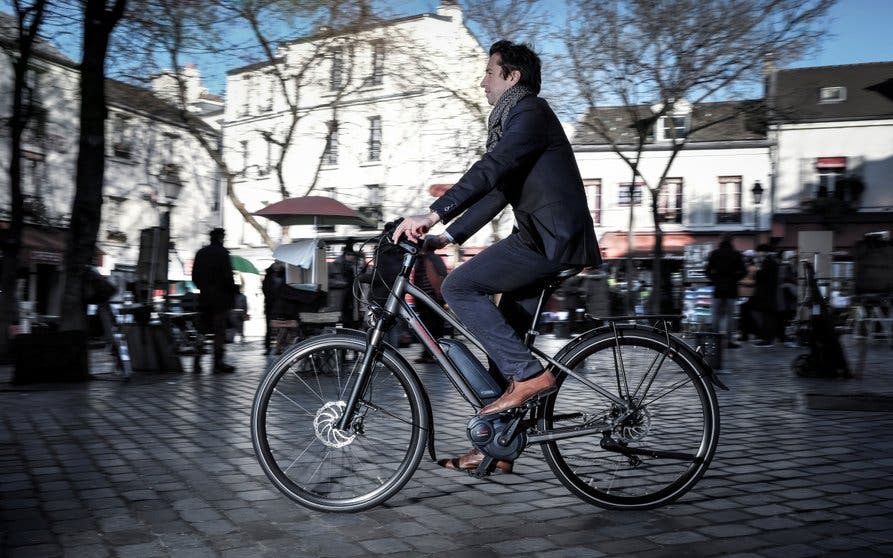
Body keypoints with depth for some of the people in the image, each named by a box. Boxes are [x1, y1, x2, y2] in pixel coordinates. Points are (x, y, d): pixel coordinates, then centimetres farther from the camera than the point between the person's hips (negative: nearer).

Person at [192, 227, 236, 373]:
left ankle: (198, 359, 8)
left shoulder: (200, 253, 10)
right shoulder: (222, 253, -10)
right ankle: (218, 362, -1)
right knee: (220, 331, -1)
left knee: (203, 329, 14)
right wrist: (232, 294, -5)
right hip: (220, 297, -6)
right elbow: (228, 276, -15)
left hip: (204, 297, 6)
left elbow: (194, 276, 12)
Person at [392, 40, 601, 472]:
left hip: (551, 240, -10)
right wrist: (448, 236, 15)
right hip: (546, 241, 10)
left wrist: (433, 215, -31)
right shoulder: (514, 121, 25)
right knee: (504, 336, 8)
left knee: (459, 287, -17)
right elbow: (498, 190, 22)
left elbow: (489, 170, -23)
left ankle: (529, 374, -14)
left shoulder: (531, 112, -6)